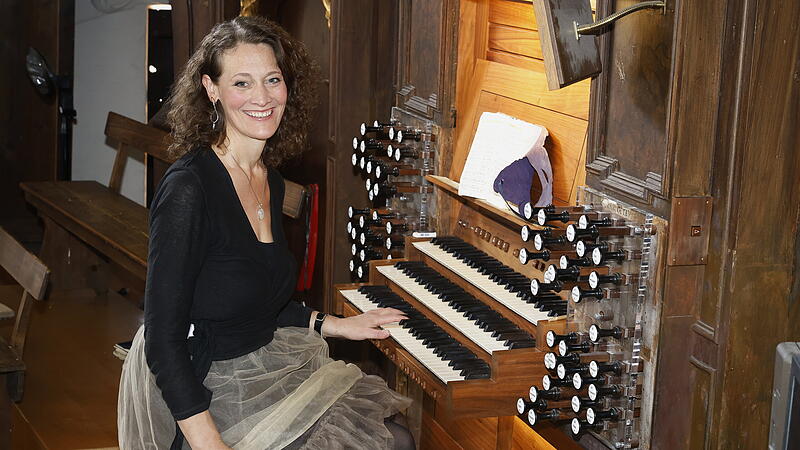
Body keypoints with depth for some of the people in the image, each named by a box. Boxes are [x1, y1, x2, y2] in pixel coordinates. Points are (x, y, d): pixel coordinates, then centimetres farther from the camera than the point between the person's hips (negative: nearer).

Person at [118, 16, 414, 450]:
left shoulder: (269, 181, 7)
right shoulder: (187, 188, -20)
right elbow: (164, 340, -22)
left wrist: (336, 325, 17)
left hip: (265, 371, 8)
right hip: (202, 394, -8)